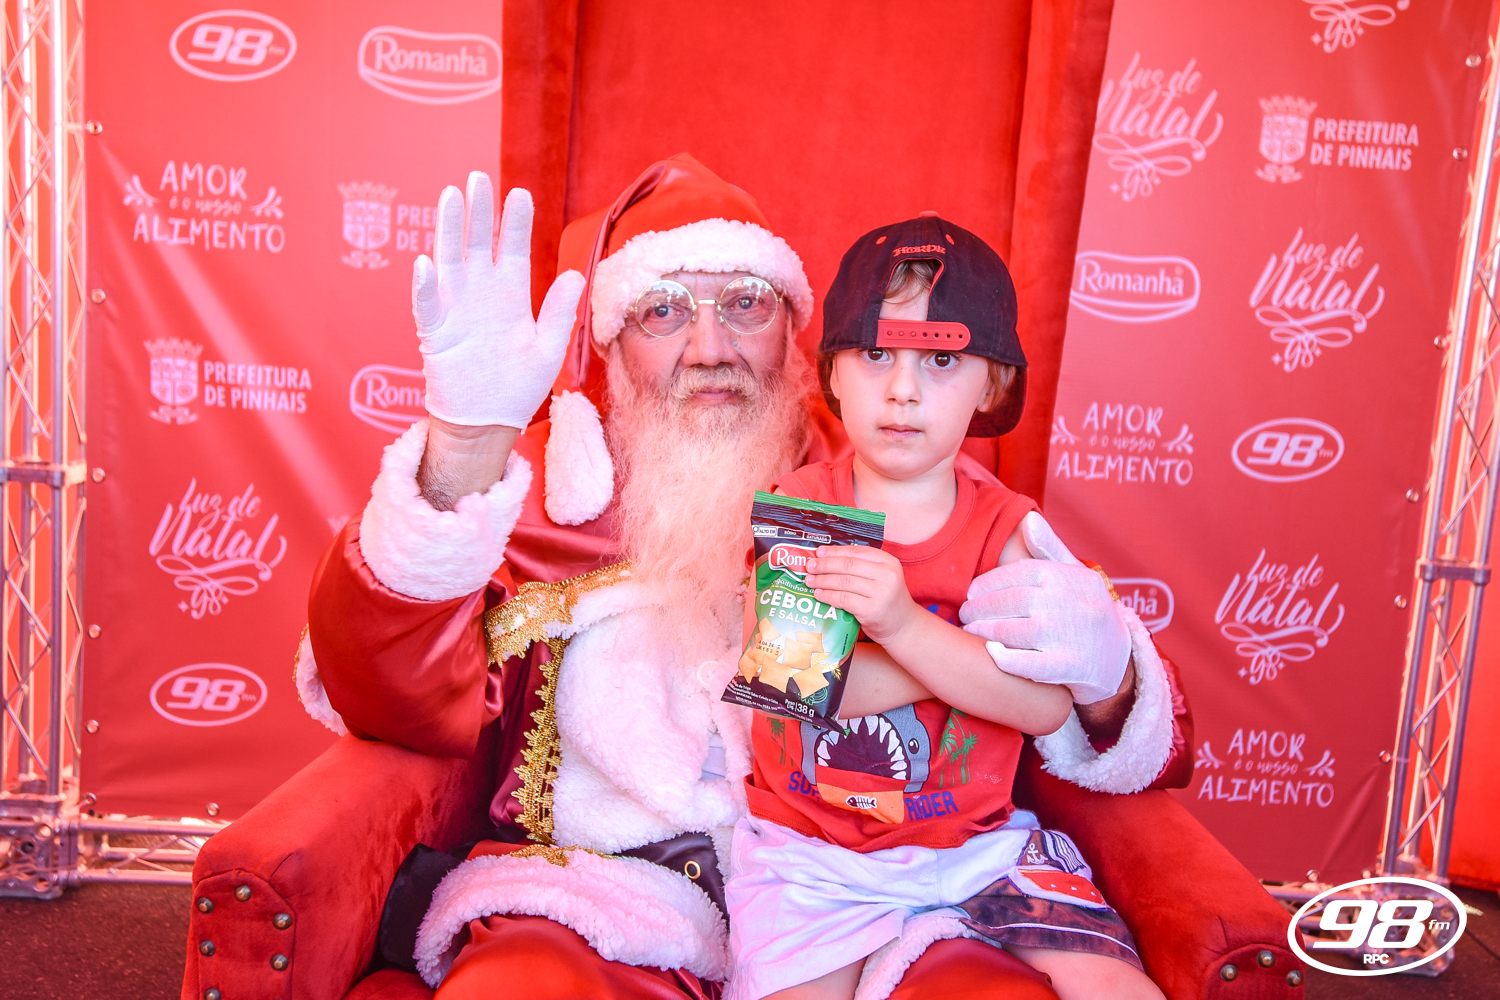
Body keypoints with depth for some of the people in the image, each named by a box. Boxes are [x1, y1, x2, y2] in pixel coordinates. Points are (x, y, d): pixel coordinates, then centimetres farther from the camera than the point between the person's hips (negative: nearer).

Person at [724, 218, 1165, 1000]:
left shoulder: (1006, 529, -4)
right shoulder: (798, 505, -5)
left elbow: (1047, 706, -17)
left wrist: (904, 624, -33)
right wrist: (979, 645, -20)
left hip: (975, 836, 1)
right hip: (808, 844, 0)